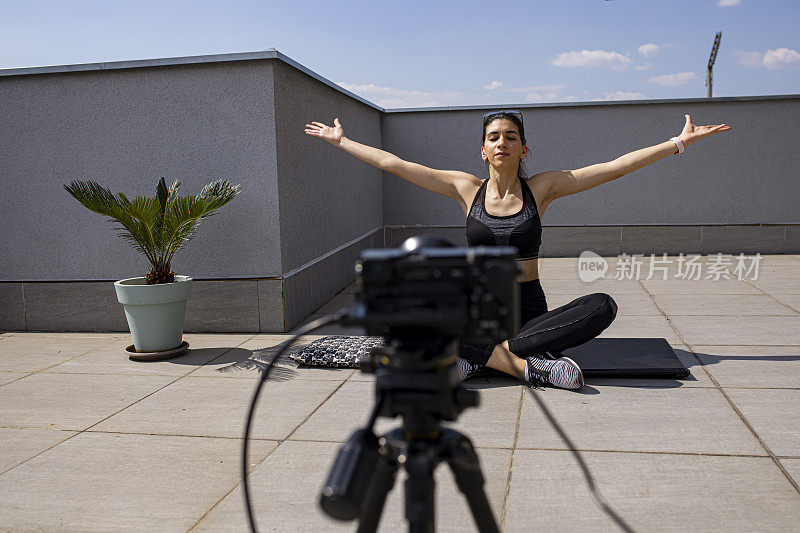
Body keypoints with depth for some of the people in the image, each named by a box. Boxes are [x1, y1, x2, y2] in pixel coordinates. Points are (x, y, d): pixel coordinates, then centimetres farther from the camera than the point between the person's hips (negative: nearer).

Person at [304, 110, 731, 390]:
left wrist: (679, 142, -2)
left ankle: (480, 356, -28)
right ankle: (529, 366, -28)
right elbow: (393, 164, 7)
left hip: (530, 312, 0)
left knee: (603, 306, -27)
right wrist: (341, 141, 9)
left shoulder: (542, 187, 3)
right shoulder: (466, 188, 5)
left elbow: (615, 167, 1)